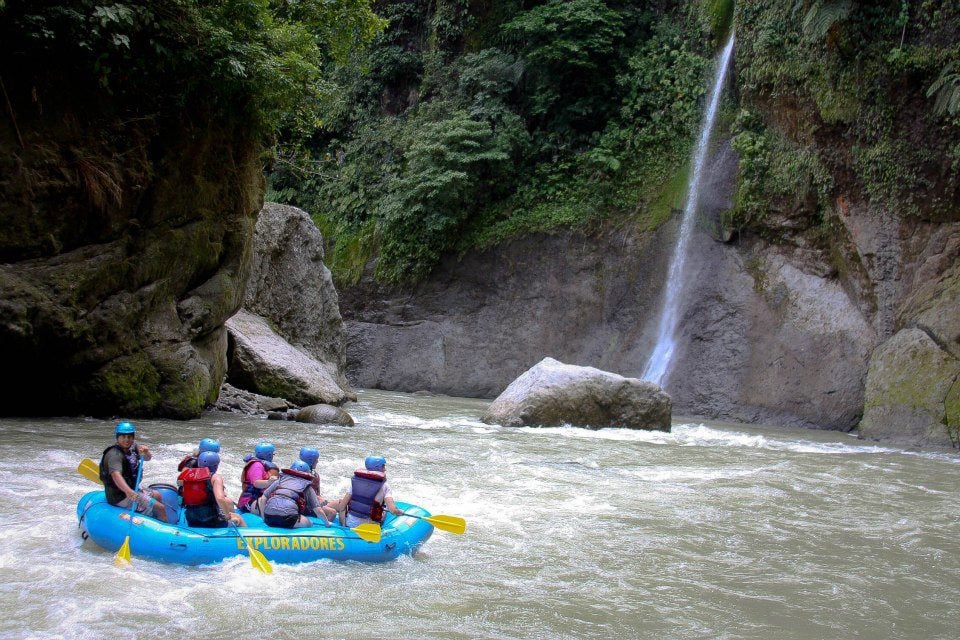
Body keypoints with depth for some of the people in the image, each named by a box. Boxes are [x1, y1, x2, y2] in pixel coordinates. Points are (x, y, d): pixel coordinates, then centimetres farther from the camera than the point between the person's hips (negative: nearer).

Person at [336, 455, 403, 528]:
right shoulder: (384, 486, -9)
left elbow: (342, 507, -3)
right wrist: (400, 512, 0)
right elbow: (393, 510, -21)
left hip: (350, 524, 2)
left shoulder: (355, 481, 0)